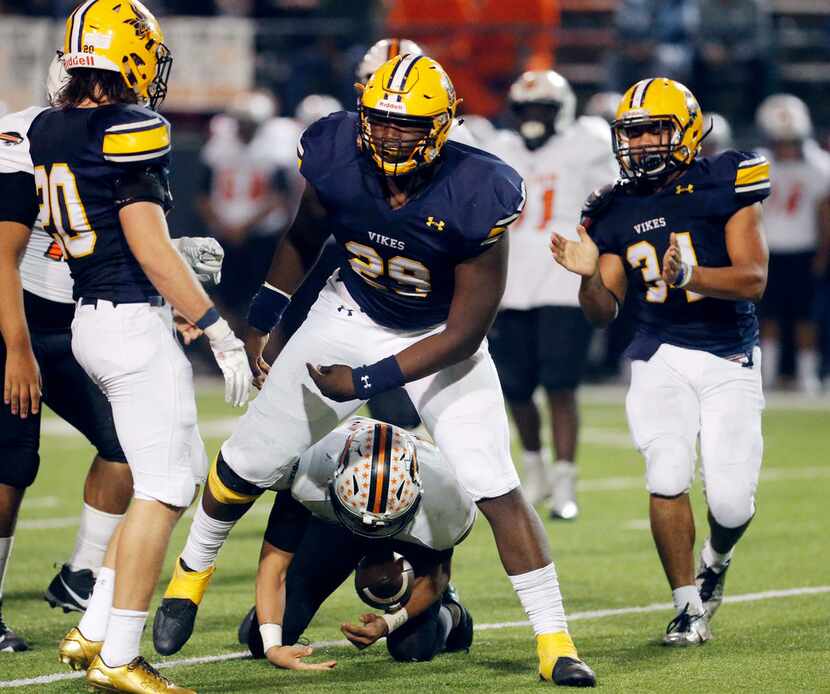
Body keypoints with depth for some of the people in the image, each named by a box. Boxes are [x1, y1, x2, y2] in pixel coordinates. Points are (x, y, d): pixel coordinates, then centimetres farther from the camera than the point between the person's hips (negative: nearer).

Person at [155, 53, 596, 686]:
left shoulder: (475, 198, -31)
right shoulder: (338, 162, -22)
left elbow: (466, 333, -23)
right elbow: (303, 240, 4)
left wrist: (368, 381, -25)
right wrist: (263, 319, 10)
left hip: (439, 339, -3)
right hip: (351, 317, 3)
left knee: (497, 488, -16)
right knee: (249, 463, 6)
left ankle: (555, 641, -6)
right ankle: (193, 572, 33)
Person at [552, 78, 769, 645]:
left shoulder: (723, 186, -7)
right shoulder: (617, 212, 4)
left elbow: (753, 279, -15)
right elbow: (604, 313, 4)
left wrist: (689, 274, -31)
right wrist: (590, 275, -17)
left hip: (730, 360, -2)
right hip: (661, 357, 2)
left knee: (731, 502, -7)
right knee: (667, 479, -17)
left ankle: (716, 560, 30)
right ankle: (689, 606, 1)